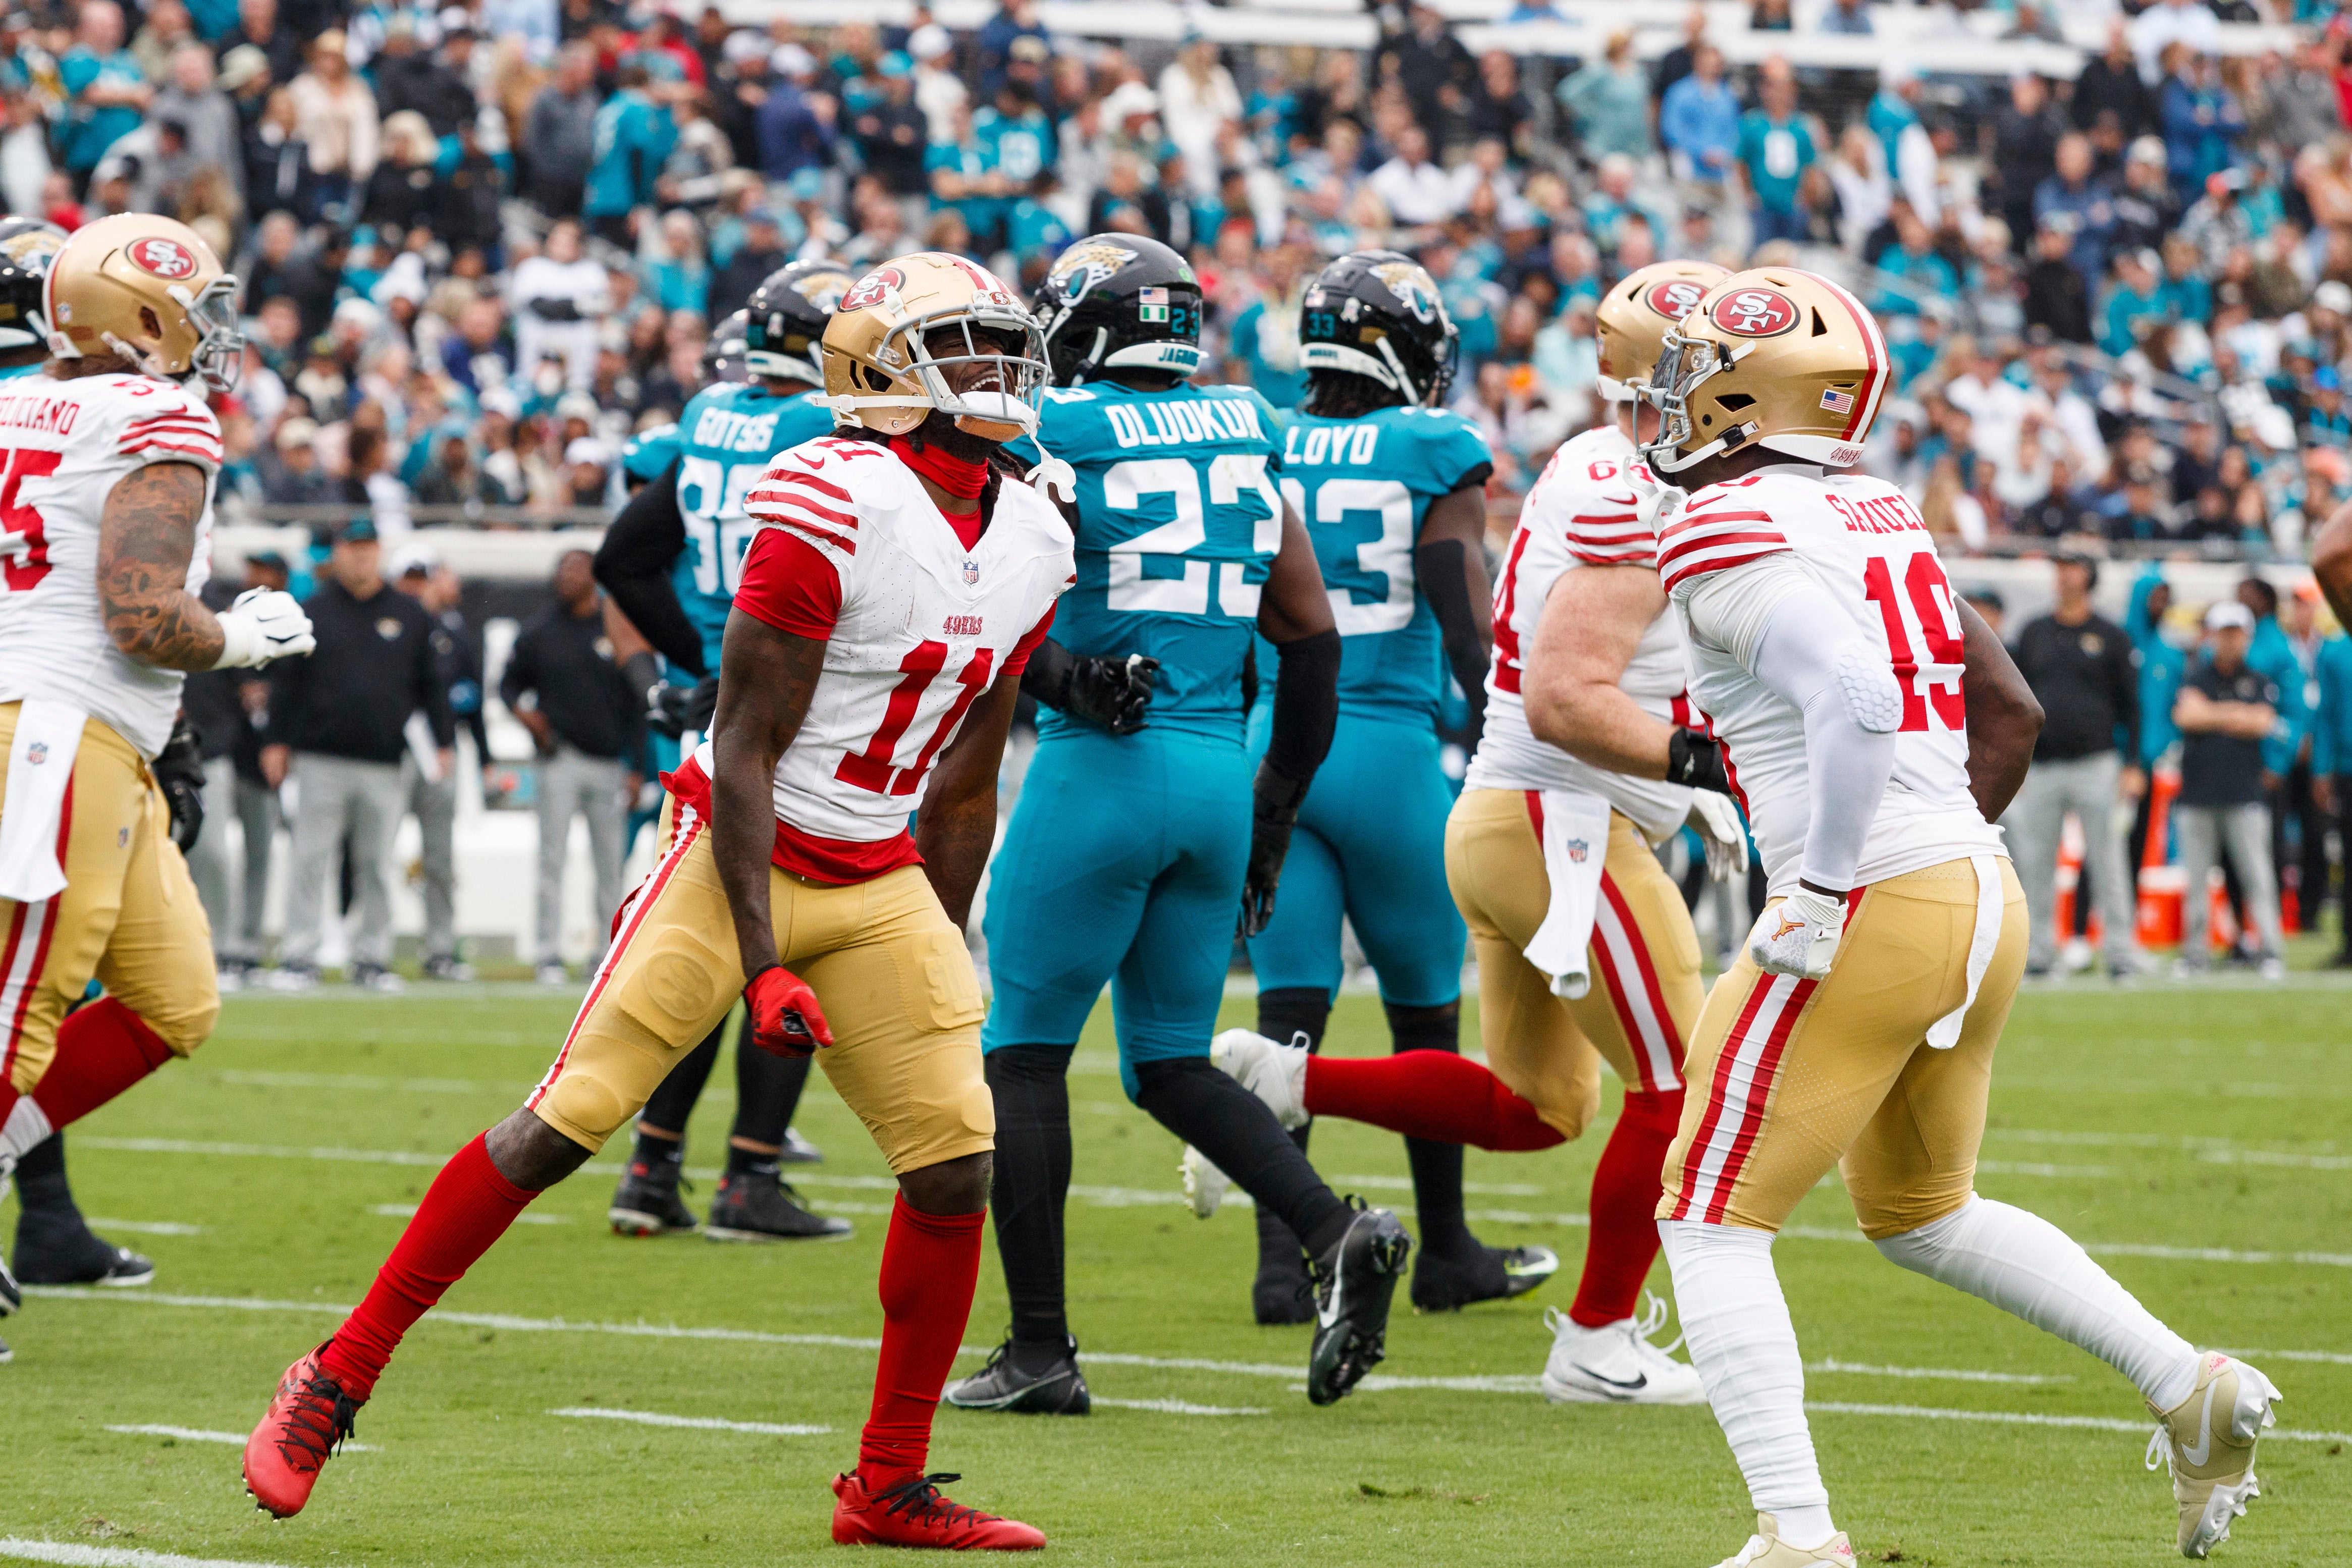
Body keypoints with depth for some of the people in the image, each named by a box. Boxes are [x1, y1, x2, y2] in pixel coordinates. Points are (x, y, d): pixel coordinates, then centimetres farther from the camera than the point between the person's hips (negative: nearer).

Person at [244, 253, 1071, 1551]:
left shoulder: (1031, 546, 4)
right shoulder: (837, 509, -19)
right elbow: (745, 751, -18)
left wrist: (940, 969, 16)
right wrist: (762, 965, -21)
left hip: (880, 882, 7)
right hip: (738, 856, -7)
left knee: (956, 1167, -2)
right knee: (565, 1123, -10)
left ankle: (888, 1487, 11)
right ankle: (336, 1381, 0)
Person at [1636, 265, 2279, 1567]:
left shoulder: (1731, 534, -11)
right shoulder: (1877, 518, 15)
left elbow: (1854, 702, -26)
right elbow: (2010, 715, 19)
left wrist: (1820, 895, -20)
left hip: (1869, 920, -9)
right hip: (1983, 899, 9)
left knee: (1711, 1223, 1)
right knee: (1922, 1216, 27)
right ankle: (2193, 1393, 23)